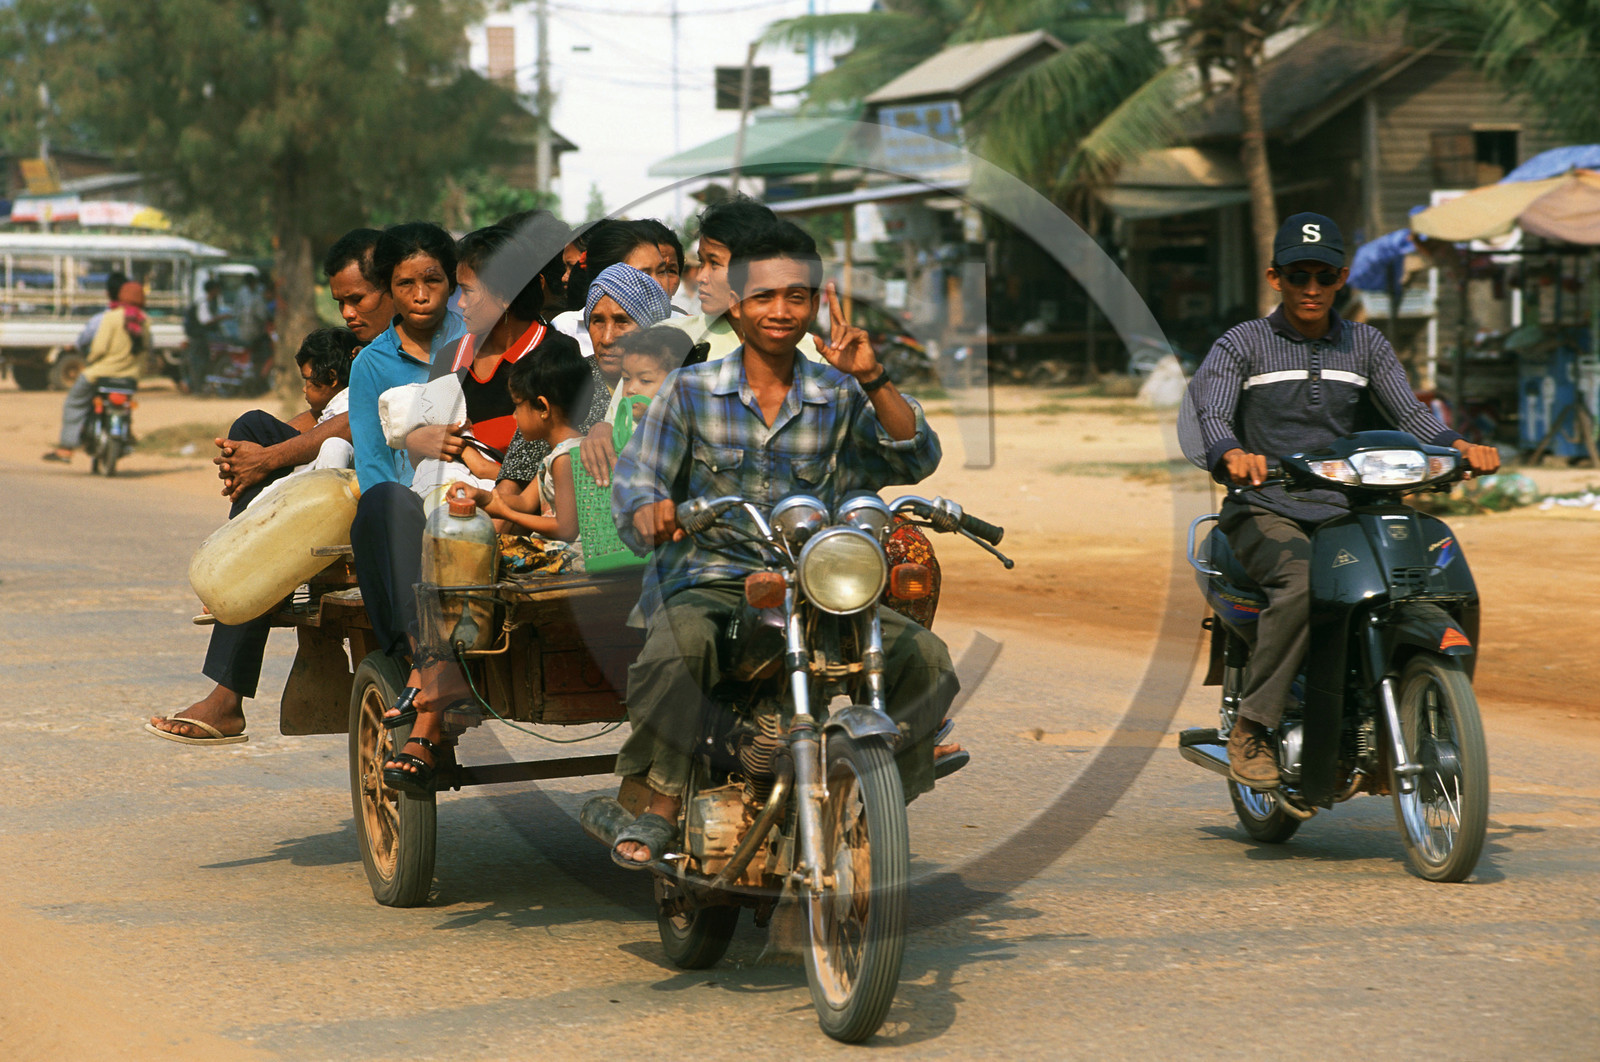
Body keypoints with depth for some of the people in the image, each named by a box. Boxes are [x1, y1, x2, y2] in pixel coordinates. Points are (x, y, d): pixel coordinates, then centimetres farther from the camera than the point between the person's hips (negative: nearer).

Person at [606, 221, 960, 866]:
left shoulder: (840, 397, 11)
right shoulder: (690, 391, 7)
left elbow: (916, 461, -2)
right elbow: (633, 478, 1)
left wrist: (872, 379, -16)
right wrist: (649, 507, -25)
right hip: (710, 582, -2)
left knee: (925, 658, -20)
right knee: (677, 649, -37)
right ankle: (663, 807, -23)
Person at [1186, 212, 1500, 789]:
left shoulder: (1366, 345, 14)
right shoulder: (1242, 344, 2)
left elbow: (1408, 411, 3)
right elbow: (1208, 408, -15)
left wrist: (1459, 447, -19)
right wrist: (1232, 455, -39)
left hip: (1342, 508, 4)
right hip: (1264, 509, -4)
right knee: (1303, 580, -36)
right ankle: (1251, 728, -28)